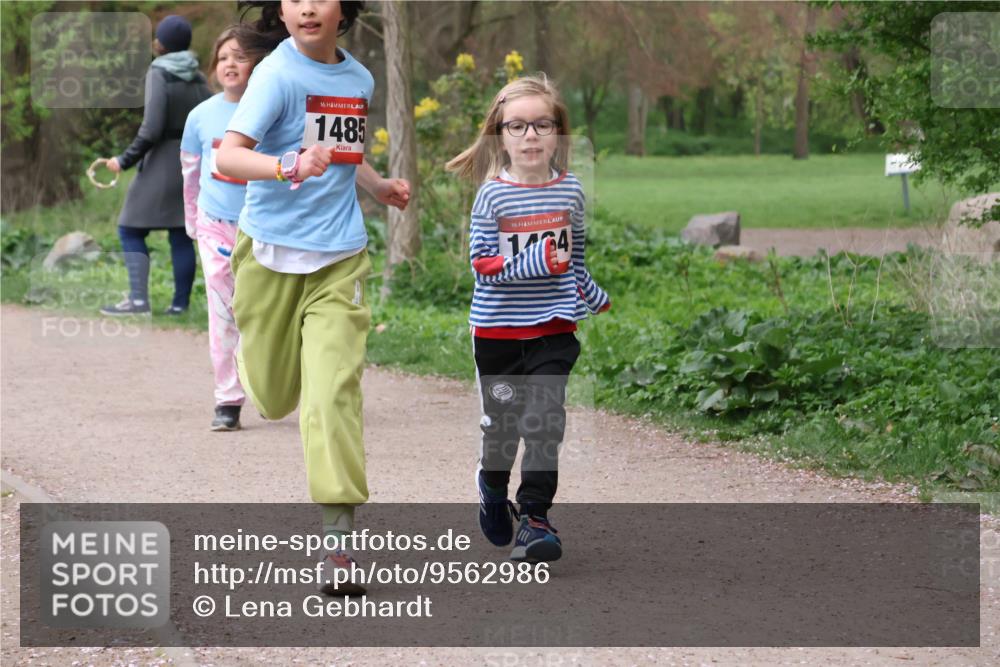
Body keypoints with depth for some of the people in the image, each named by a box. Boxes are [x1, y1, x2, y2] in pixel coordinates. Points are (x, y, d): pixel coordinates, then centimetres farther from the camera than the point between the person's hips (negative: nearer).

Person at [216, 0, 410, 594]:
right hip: (271, 251, -2)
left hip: (339, 258, 2)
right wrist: (288, 167, -40)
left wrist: (379, 186, 9)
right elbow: (229, 155, -23)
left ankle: (340, 535, -13)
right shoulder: (277, 74, -11)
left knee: (334, 391, -13)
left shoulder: (360, 79, 8)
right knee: (273, 397, 11)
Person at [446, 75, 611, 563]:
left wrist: (599, 301, 25)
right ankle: (492, 493, 38)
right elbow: (481, 263, -13)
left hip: (553, 327, 1)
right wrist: (536, 261, -24)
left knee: (544, 421, -11)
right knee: (501, 421, 11)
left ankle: (534, 516, -10)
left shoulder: (569, 191, 2)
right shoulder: (492, 194, -7)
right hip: (498, 328, -1)